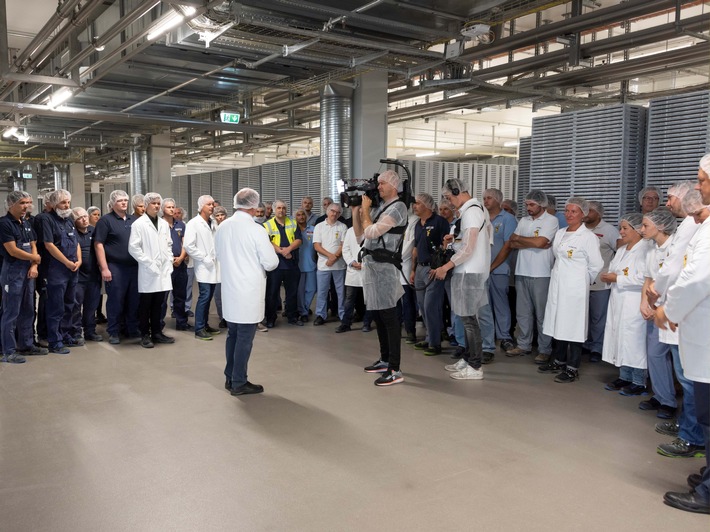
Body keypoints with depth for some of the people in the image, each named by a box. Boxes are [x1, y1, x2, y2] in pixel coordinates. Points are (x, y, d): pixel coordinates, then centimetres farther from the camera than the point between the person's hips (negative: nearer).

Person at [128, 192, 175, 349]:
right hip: (148, 272, -5)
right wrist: (149, 264, -11)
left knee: (159, 304, 10)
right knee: (146, 305, 4)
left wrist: (169, 262, 7)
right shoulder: (139, 224, -3)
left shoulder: (164, 224, 13)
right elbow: (133, 248, -8)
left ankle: (157, 332, 20)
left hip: (164, 271, 5)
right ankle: (145, 335, 12)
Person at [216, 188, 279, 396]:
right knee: (245, 338, 2)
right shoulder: (255, 230, -16)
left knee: (233, 335, 17)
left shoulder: (223, 227, 2)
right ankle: (239, 383, 10)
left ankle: (230, 378, 26)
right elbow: (271, 263, -14)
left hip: (230, 290, 6)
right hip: (249, 292, -6)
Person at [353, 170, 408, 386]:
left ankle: (395, 370, -6)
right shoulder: (380, 207, 17)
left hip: (383, 266, -9)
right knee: (377, 315, 16)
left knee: (389, 318, -8)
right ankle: (385, 360, 28)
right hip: (370, 264, 9)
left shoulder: (397, 208, -10)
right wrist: (355, 210, 11)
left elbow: (371, 232, -18)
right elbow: (360, 236, 18)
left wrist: (365, 209, -5)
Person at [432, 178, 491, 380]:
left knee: (468, 318, -3)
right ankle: (468, 359, 25)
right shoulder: (480, 208, 13)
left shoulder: (470, 212, -16)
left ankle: (475, 367, 3)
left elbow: (468, 248, -22)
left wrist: (446, 267, -18)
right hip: (474, 270, 10)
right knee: (468, 317, 15)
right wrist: (456, 239, 12)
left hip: (469, 271, -10)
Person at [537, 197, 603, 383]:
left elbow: (596, 265, -7)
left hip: (575, 288, -7)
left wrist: (583, 280, 4)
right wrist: (560, 275, 14)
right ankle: (560, 361, 25)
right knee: (559, 323, 13)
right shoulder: (560, 233, 11)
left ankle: (572, 368, 6)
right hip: (557, 284, 7)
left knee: (573, 326, -2)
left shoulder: (588, 237, -9)